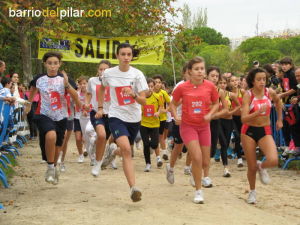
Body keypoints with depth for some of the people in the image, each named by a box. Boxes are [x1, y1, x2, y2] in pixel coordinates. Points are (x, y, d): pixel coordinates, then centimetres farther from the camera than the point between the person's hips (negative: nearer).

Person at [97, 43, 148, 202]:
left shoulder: (137, 74, -7)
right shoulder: (108, 73, -3)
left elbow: (144, 101, -10)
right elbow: (102, 89, 20)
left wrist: (133, 94, -29)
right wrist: (100, 108, 15)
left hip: (134, 118, 2)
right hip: (116, 117, -2)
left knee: (126, 151, 17)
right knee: (126, 149, -24)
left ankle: (113, 153, 55)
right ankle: (133, 188, -29)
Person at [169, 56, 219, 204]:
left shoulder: (210, 86, -6)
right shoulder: (182, 88, -10)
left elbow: (216, 103, 8)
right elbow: (173, 104, 5)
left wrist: (210, 114, -9)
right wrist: (176, 116, -12)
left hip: (204, 126, 3)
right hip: (188, 126, -3)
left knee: (205, 162, 7)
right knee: (197, 158, -16)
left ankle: (194, 171, 43)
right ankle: (198, 191, 0)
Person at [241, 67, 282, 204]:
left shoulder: (270, 92, -5)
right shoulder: (248, 95, -14)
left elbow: (278, 103, 19)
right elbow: (244, 119, -22)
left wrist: (279, 120, 20)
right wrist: (258, 112, -35)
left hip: (265, 131, 2)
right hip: (249, 131, -2)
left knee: (273, 160, -22)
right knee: (252, 167, 5)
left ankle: (262, 167, 14)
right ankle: (252, 191, 33)